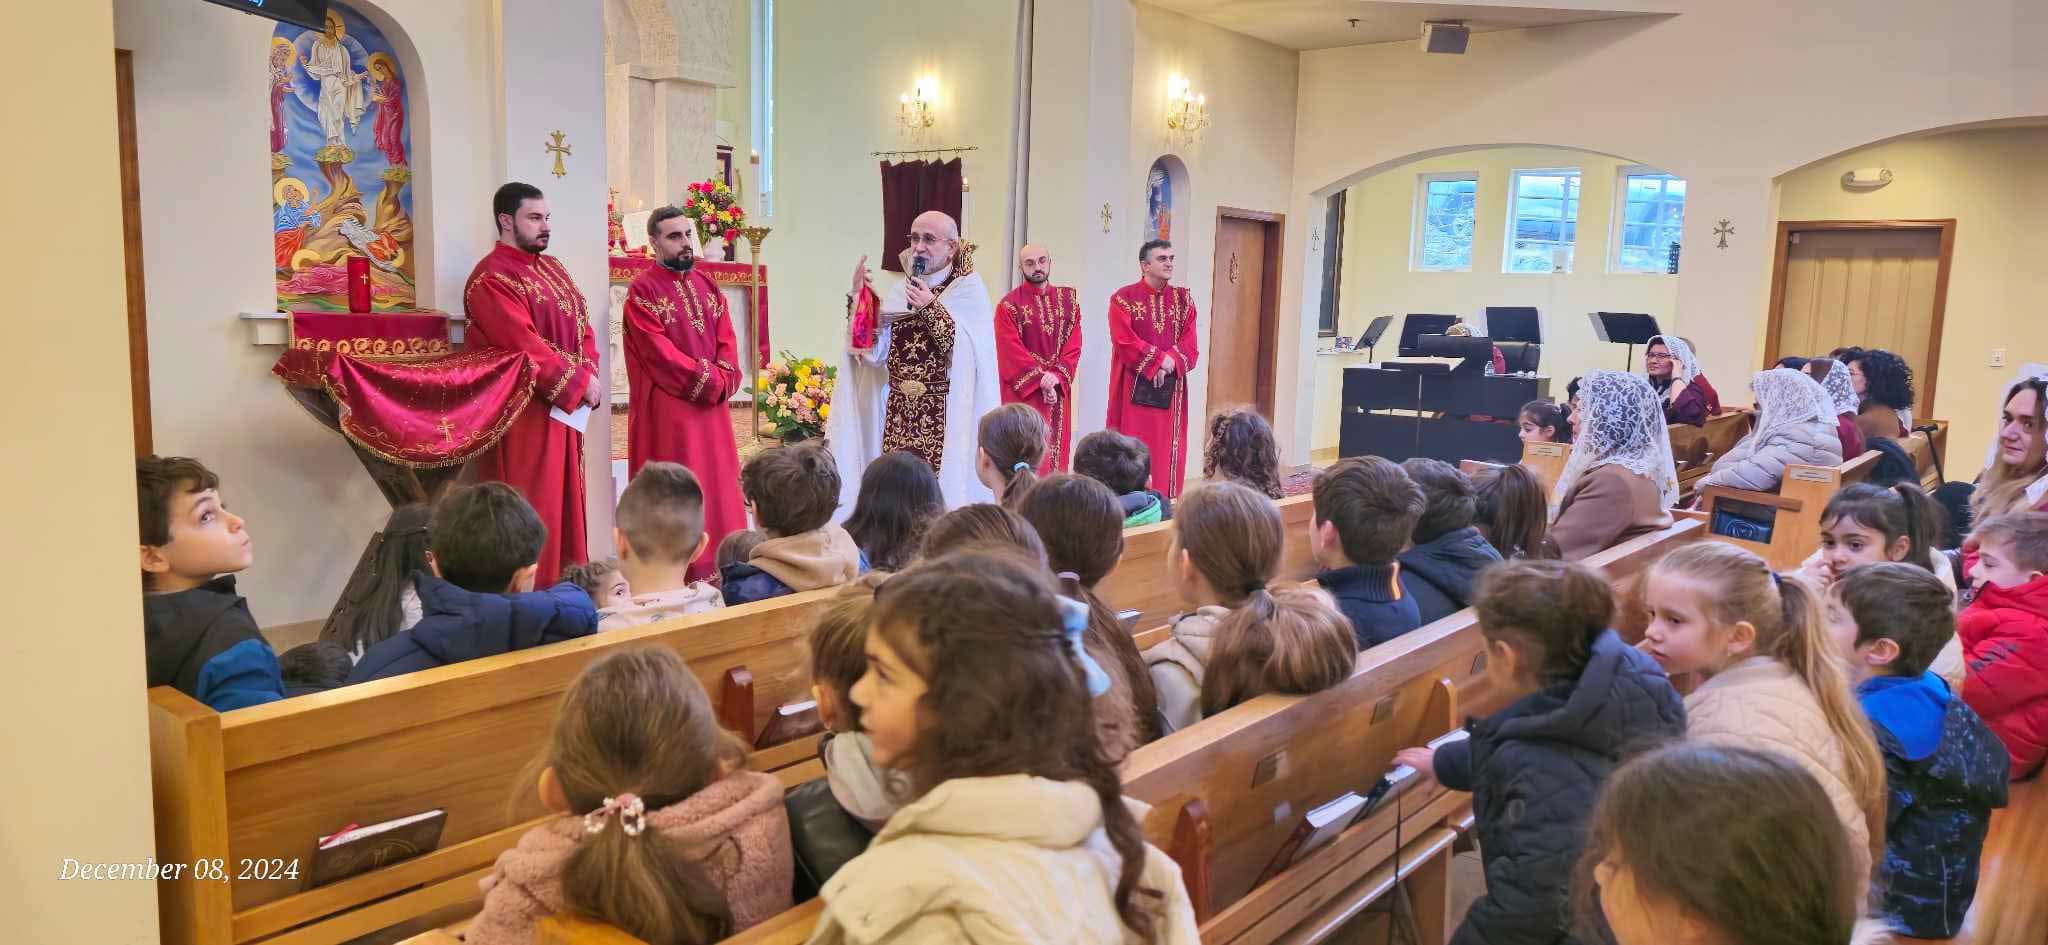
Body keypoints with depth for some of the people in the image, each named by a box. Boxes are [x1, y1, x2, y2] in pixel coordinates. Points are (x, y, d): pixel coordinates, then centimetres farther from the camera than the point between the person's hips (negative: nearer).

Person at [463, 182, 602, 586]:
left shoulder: (553, 267, 15)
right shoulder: (491, 279, -13)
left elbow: (582, 324, 12)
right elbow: (526, 345, -20)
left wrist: (590, 374, -6)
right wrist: (579, 381, -17)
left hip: (566, 404, 8)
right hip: (523, 411, -8)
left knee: (564, 497, 12)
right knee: (529, 506, -4)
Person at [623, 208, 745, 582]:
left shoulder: (707, 285, 13)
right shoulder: (643, 290, -8)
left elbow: (726, 338, 8)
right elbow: (660, 352, -15)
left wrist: (723, 379, -9)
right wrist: (708, 381, -15)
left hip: (712, 404, 7)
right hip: (667, 407, -7)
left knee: (716, 483, 9)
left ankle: (718, 568, 18)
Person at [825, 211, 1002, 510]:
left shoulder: (969, 290, -2)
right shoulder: (900, 290, 11)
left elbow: (969, 354, -14)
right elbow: (875, 351, 2)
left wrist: (932, 309, -17)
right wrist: (859, 296, -5)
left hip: (945, 414, -4)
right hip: (898, 410, 5)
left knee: (943, 487, -6)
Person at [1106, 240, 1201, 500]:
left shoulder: (1183, 299, 9)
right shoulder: (1124, 298, -4)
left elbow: (1190, 343, 2)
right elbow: (1124, 341, -14)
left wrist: (1170, 362, -16)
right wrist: (1159, 360, -16)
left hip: (1171, 388, 4)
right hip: (1134, 387, -4)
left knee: (1168, 447, 4)